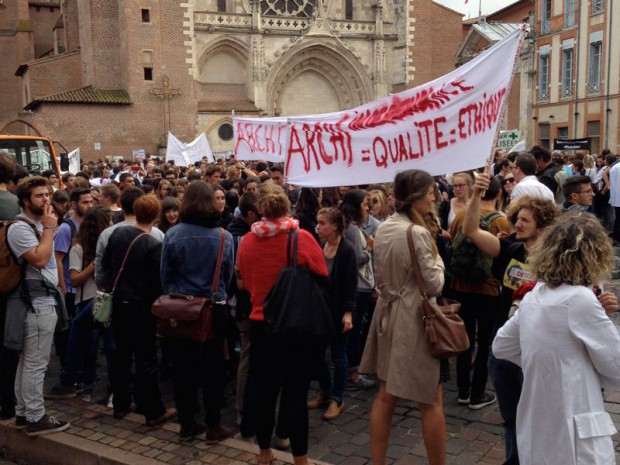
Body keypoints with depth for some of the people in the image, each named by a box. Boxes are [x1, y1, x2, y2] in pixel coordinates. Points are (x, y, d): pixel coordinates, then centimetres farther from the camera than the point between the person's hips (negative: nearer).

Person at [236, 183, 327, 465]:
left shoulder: (247, 241, -5)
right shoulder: (302, 238, -14)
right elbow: (323, 279, -3)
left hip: (260, 325, 3)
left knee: (264, 392, 15)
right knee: (295, 395, 5)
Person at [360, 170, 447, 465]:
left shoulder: (383, 229, 6)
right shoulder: (418, 232, -19)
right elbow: (434, 285, -14)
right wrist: (435, 252, -3)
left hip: (388, 314, 8)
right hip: (414, 321, -8)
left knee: (386, 396, 14)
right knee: (431, 402, 5)